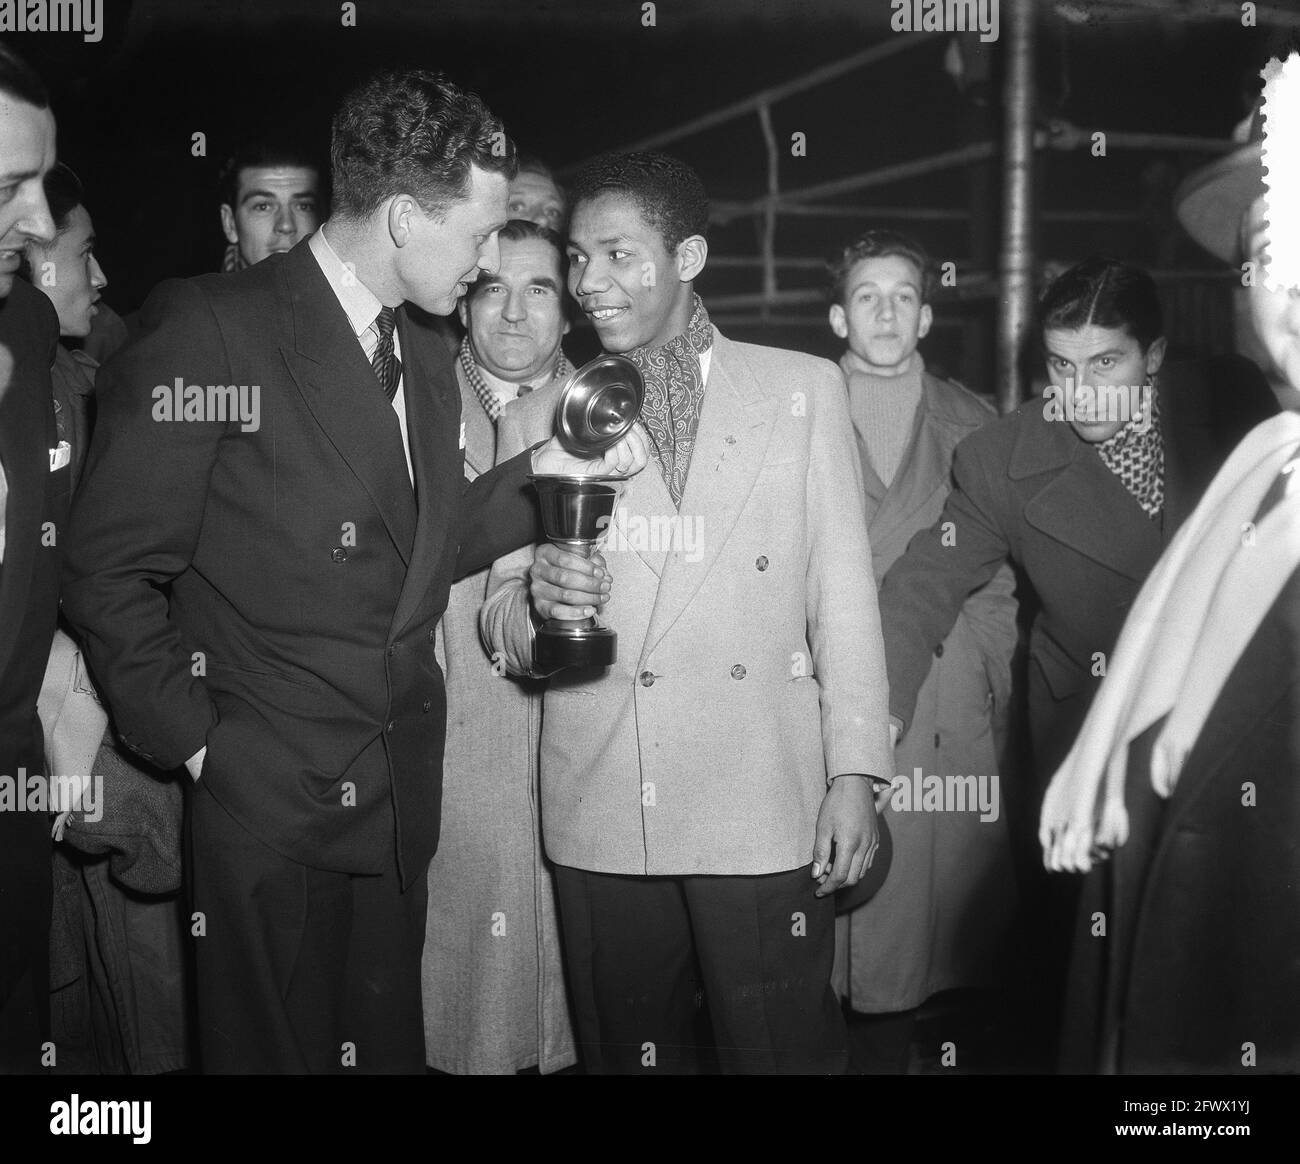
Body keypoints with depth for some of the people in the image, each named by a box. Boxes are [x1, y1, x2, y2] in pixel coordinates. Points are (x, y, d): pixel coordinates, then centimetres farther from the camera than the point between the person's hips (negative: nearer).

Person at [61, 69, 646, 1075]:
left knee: (388, 1042, 17)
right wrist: (197, 744, -13)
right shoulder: (212, 331, -14)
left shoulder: (425, 360, 11)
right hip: (272, 797, -6)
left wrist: (540, 473, 1)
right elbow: (111, 572, -12)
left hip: (401, 792, 7)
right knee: (275, 1047, 7)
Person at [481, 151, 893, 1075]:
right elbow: (500, 622, 9)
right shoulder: (536, 420, 10)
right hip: (600, 815, 2)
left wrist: (856, 773, -3)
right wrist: (539, 601, -14)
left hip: (764, 806, -1)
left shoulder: (802, 390, 7)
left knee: (786, 1051, 1)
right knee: (628, 1052, 9)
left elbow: (843, 591, 4)